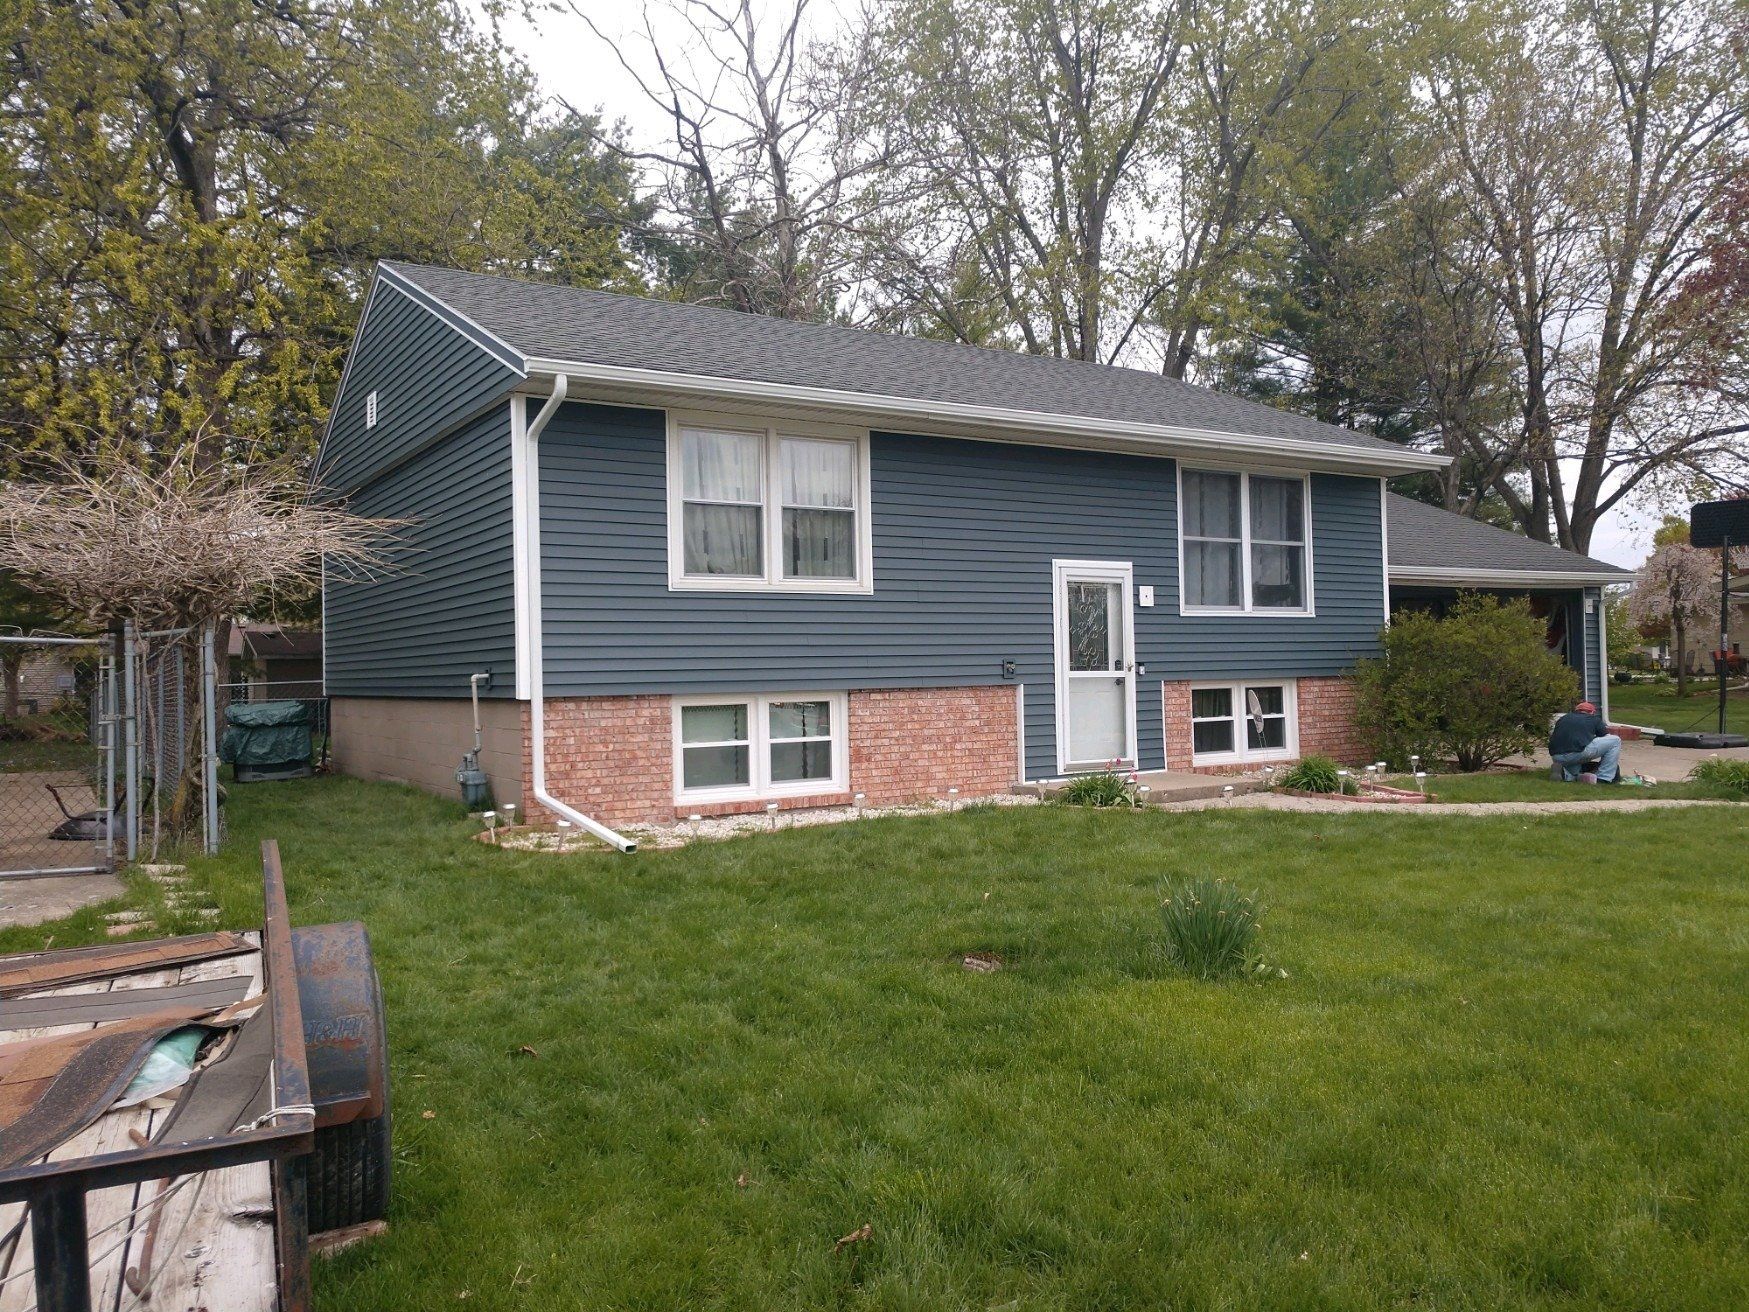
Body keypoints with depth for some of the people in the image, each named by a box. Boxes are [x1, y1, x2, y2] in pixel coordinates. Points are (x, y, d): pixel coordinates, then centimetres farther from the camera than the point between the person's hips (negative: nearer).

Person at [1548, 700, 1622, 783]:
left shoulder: (1563, 719, 30)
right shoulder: (1594, 719, 22)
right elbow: (1607, 738, 32)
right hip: (1579, 753, -4)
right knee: (1615, 740, 17)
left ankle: (1570, 774, 8)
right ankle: (1604, 778, 14)